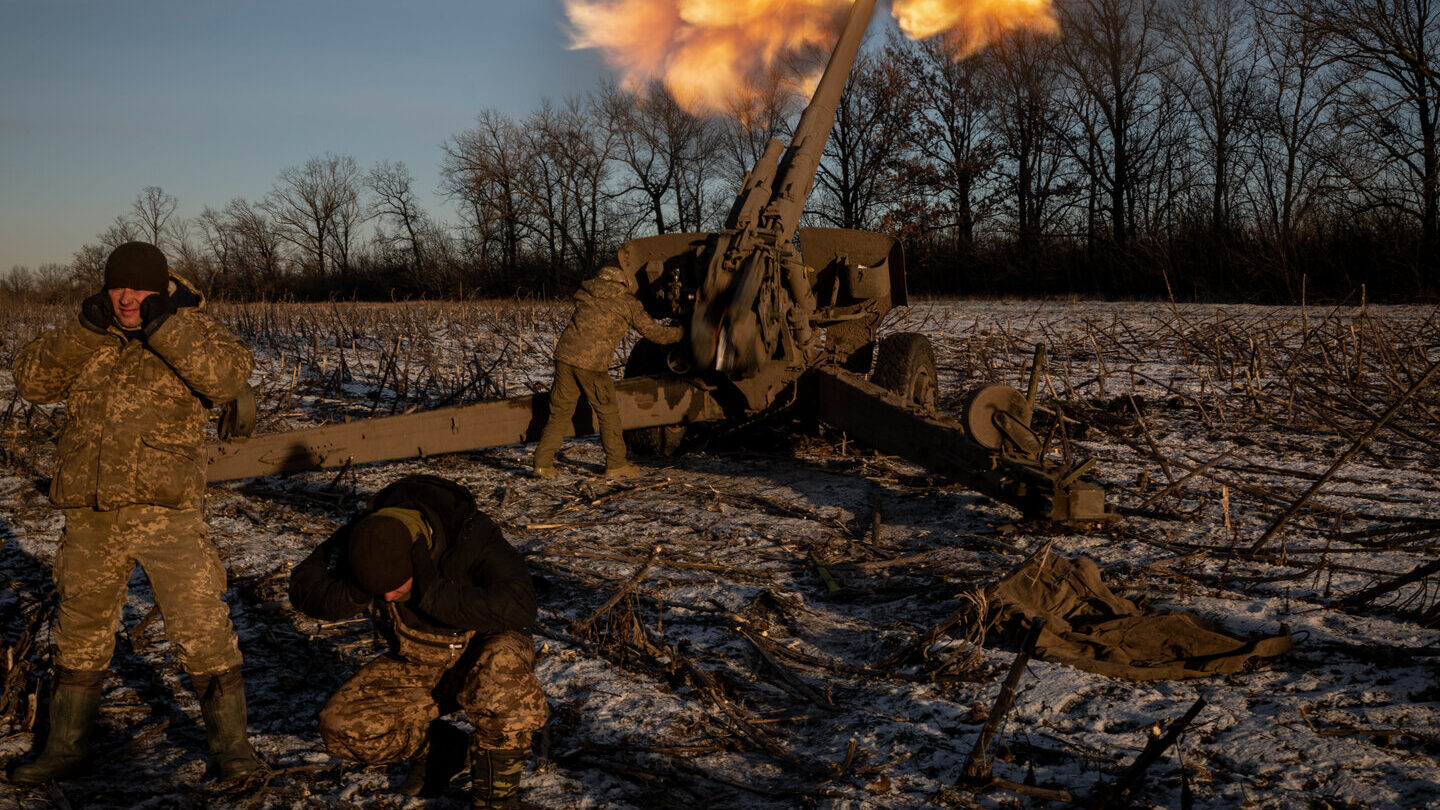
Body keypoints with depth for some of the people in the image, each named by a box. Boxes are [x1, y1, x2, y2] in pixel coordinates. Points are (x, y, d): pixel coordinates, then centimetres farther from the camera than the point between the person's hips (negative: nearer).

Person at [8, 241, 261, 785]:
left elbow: (230, 376, -20)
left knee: (202, 628, -4)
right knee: (80, 632, 15)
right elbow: (31, 379, 2)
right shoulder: (89, 336, 11)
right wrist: (86, 329, -9)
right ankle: (65, 749, 30)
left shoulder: (188, 329, -1)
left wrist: (164, 325, -21)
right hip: (91, 516, 4)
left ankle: (229, 742, 11)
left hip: (167, 513, -4)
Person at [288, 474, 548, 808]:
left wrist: (434, 593, -45)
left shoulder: (471, 535, -32)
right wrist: (359, 591, -36)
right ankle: (441, 749, 10)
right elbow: (304, 590, -17)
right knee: (341, 728, -16)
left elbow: (519, 606, -43)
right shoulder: (365, 534, -20)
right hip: (419, 665, 4)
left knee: (502, 665, -40)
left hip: (484, 648, -4)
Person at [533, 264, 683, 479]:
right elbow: (655, 333, 9)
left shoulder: (585, 290, 17)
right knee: (607, 412, 9)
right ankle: (615, 464, 14)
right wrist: (683, 333, 26)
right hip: (592, 362, -5)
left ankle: (543, 462, 8)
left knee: (560, 410, 12)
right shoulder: (628, 303, 5)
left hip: (565, 354, 5)